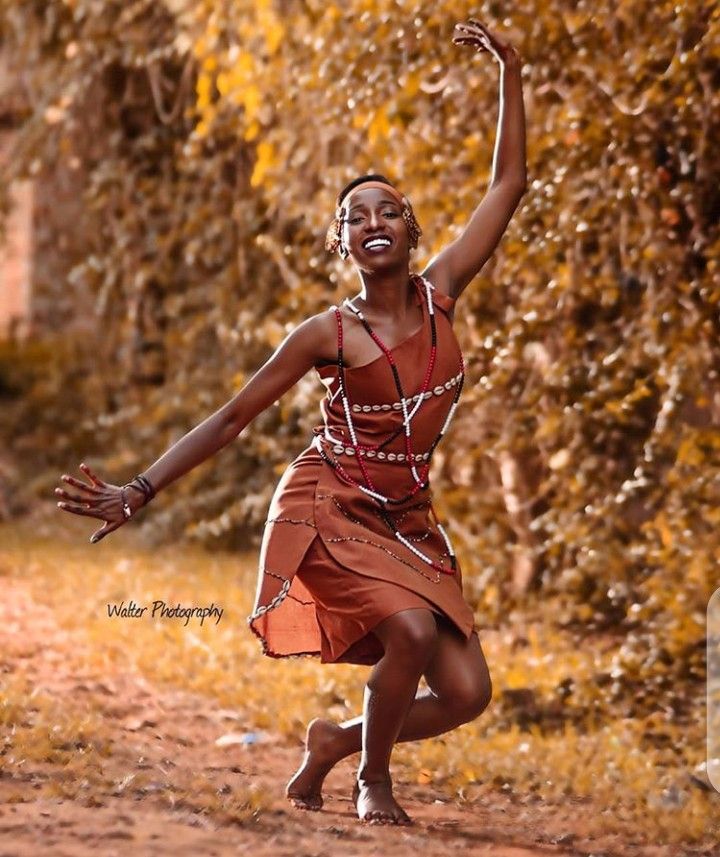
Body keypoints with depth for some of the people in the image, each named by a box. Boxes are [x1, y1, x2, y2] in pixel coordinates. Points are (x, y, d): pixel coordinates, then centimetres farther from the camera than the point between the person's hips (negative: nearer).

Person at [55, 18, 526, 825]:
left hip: (406, 521, 5)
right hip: (329, 510, -5)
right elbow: (231, 418, -6)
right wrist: (138, 492, -11)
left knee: (465, 693, -4)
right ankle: (372, 781, -3)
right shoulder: (326, 334, -11)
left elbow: (508, 185, 3)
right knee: (412, 631, -29)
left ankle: (335, 741, 23)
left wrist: (510, 72, -1)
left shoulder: (440, 292, -2)